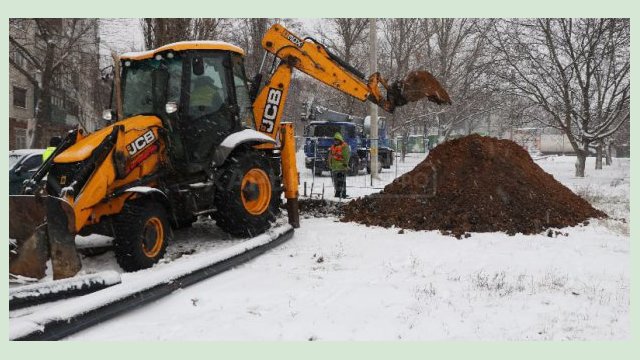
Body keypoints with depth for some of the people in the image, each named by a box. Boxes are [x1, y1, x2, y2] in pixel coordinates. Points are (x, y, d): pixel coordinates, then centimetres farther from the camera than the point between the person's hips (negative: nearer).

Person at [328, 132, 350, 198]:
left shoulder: (344, 146, -6)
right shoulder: (333, 147, 19)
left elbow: (346, 156, -13)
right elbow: (330, 156, 27)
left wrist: (345, 163, -17)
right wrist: (330, 164, 24)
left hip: (341, 167, -8)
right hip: (334, 168, 8)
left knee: (341, 181, -12)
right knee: (335, 181, 13)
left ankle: (343, 194, -10)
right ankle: (338, 192, 24)